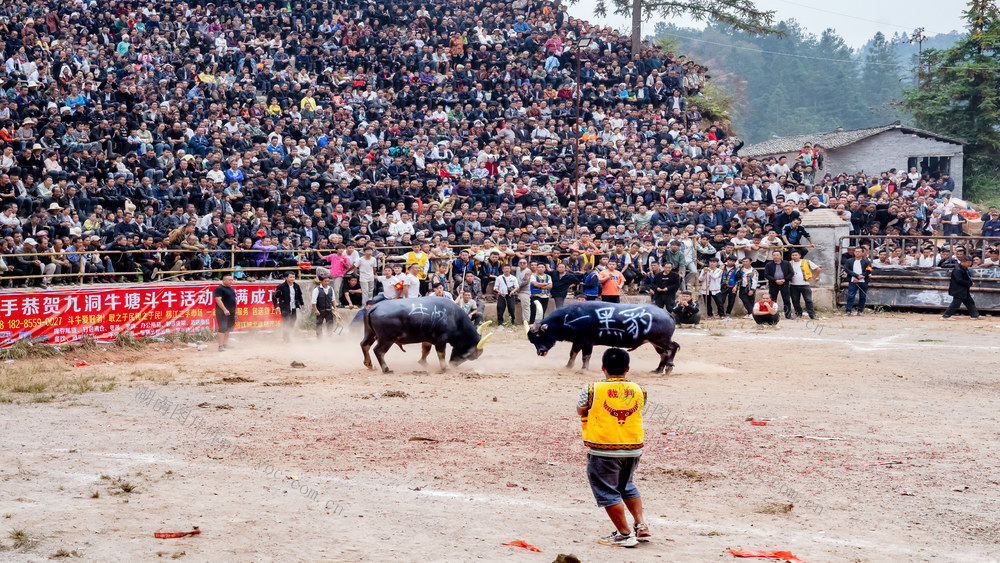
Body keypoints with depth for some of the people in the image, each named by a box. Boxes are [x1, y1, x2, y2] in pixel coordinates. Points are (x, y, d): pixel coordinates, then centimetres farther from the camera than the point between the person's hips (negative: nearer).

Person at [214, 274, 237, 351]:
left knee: (228, 329, 11)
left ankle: (225, 344, 20)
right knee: (222, 329, -11)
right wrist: (225, 310, -26)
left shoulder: (231, 289, 17)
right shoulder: (219, 289, -10)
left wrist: (235, 311, 22)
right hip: (222, 312, -8)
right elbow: (218, 300, -19)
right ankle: (221, 346, -12)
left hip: (231, 312, 8)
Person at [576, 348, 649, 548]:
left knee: (607, 492, 6)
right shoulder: (639, 390, 1)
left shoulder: (592, 390, -10)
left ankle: (625, 534, 7)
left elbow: (580, 411, 7)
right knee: (627, 486, 25)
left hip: (604, 451, -5)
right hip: (633, 449, 5)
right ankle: (641, 525, 18)